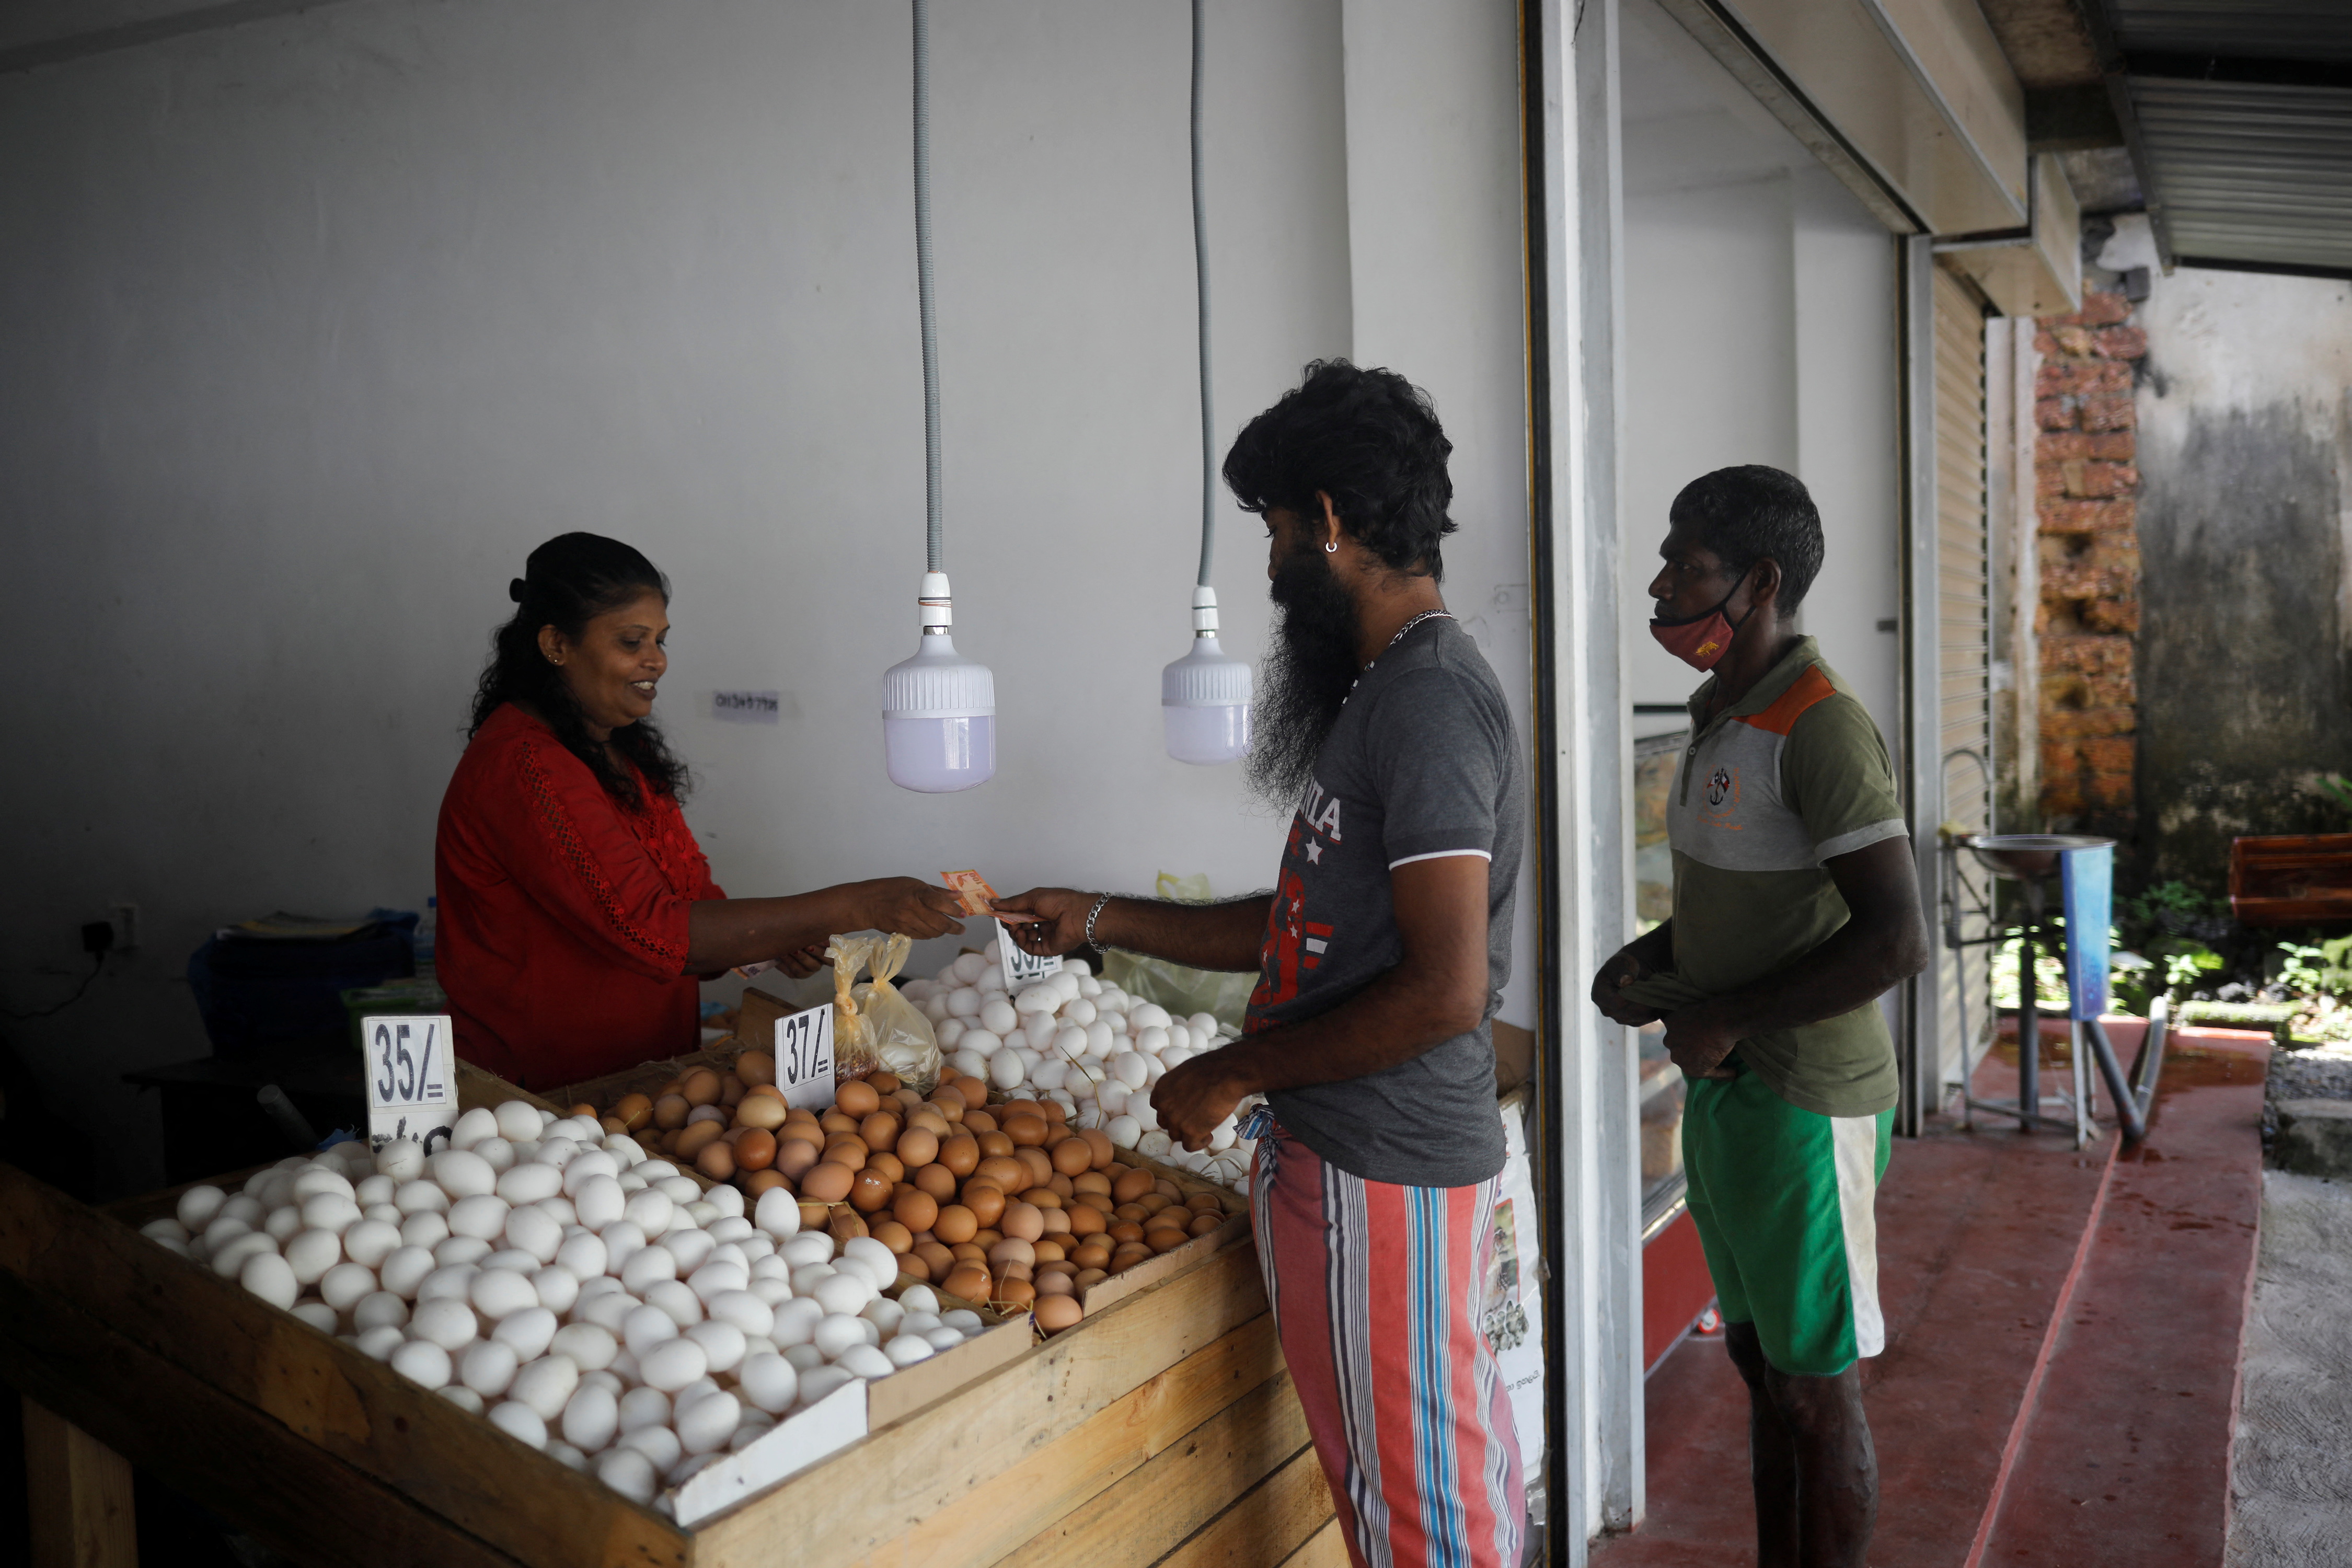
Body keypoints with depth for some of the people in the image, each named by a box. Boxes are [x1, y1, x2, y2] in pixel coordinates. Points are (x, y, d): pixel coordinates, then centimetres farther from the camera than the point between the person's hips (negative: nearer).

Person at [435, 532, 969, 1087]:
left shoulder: (621, 749, 15)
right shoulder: (522, 766, -16)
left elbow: (691, 891, 16)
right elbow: (652, 933, -24)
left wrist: (777, 938, -6)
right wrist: (854, 907, -25)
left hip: (647, 1075, 8)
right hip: (540, 1098, -8)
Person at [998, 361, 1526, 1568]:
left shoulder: (1427, 700, -18)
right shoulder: (1385, 689, 14)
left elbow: (1446, 991, -24)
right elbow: (1304, 927, 20)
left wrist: (1235, 1073, -14)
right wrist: (1097, 920, 22)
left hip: (1382, 1172, -10)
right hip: (1335, 1150, 10)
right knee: (1448, 1464, 19)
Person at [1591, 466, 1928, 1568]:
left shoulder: (1819, 725, -20)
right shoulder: (1719, 717, 10)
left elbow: (1896, 940, -25)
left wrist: (1727, 1018, -19)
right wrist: (1652, 959, 5)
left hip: (1805, 1105, -9)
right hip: (1723, 1092, 9)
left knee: (1815, 1390, 5)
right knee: (1759, 1359, 20)